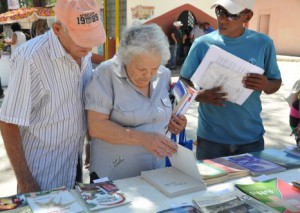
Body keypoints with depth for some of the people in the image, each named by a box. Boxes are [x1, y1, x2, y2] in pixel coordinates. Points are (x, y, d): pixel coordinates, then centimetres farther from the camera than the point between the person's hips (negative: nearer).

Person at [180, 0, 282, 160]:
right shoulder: (202, 44, -5)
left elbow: (276, 83, 6)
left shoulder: (263, 43, -2)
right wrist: (201, 95, -22)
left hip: (251, 137, 1)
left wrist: (266, 85, -18)